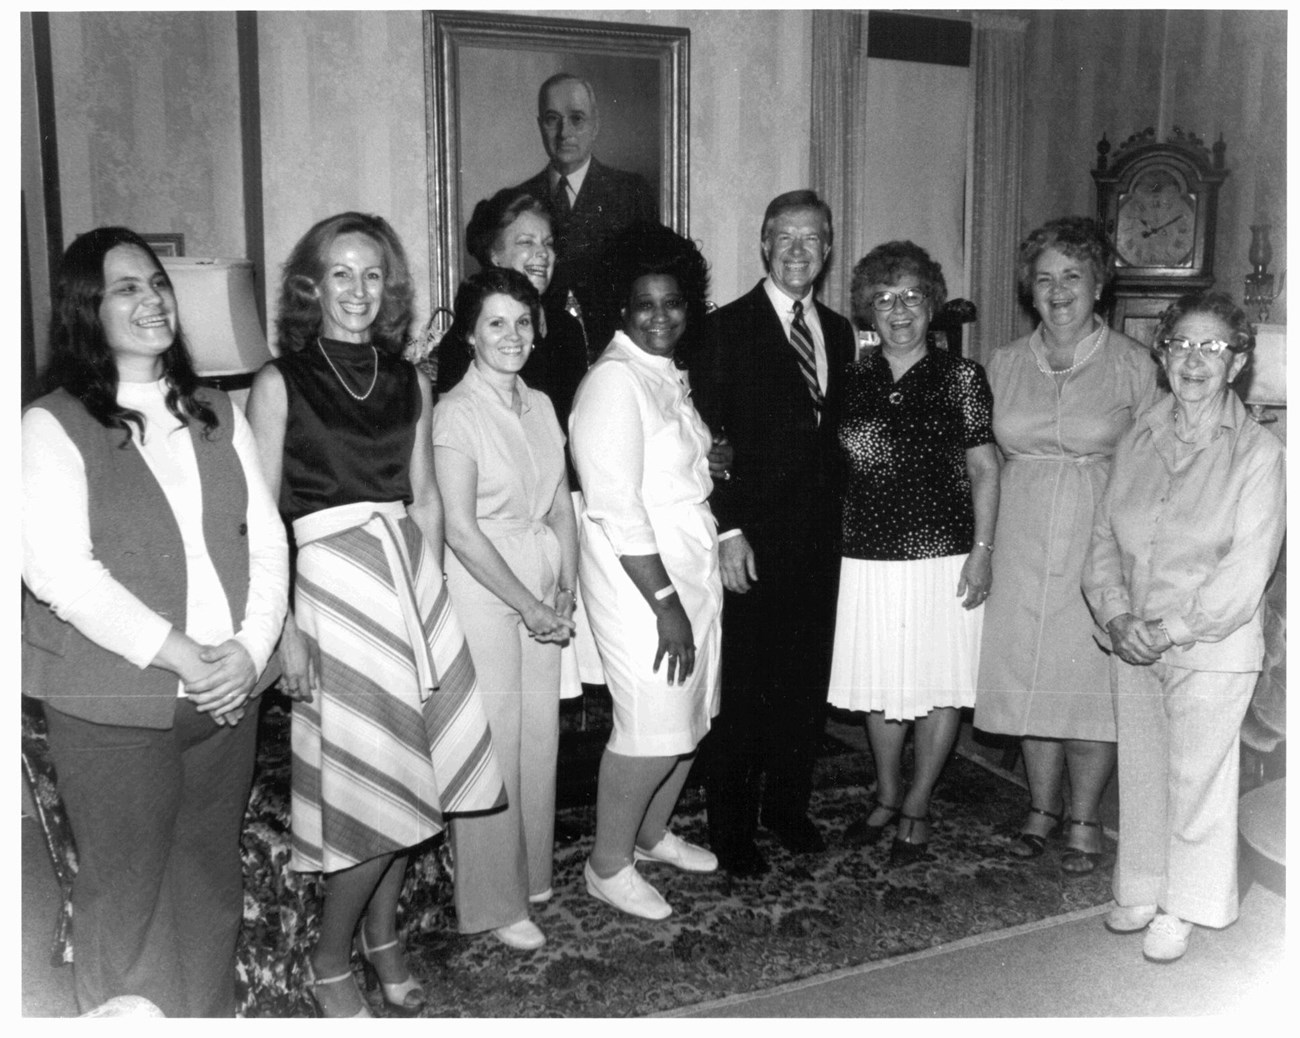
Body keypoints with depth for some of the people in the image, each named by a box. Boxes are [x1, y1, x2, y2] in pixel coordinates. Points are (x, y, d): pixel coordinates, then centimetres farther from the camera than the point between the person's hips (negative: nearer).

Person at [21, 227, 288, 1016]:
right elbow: (58, 571, -16)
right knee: (130, 888, 8)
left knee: (212, 873, 15)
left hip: (228, 690, 4)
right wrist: (178, 654, -18)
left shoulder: (217, 415, 9)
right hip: (114, 705, -4)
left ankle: (215, 1012, 33)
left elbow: (267, 538, 5)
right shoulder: (53, 426, -6)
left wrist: (251, 647, -9)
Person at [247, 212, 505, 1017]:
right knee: (369, 784, -2)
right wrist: (283, 627, -13)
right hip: (328, 581, -5)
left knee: (410, 774, 8)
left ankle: (383, 936, 30)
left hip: (410, 580, 5)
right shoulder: (281, 383, -4)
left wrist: (431, 587, 6)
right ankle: (330, 960, 20)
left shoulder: (410, 382, 9)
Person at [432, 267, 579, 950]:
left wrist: (567, 588, 1)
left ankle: (531, 871, 32)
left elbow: (561, 505, 11)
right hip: (482, 586, -6)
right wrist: (527, 605, -13)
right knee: (492, 740, 1)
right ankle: (494, 901, 17)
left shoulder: (540, 405, 8)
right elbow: (462, 530, -16)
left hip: (543, 586, 6)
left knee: (540, 731, 13)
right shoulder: (457, 413, -12)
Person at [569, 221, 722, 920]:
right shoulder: (615, 380, -16)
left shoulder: (669, 376, 13)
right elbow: (616, 508, -21)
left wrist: (708, 454, 4)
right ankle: (608, 867, 18)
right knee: (653, 728, -3)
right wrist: (665, 602, -21)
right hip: (641, 577, -9)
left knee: (692, 716, 17)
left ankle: (652, 834, 38)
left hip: (691, 567, 9)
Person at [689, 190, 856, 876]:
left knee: (807, 682, 12)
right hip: (752, 542, -5)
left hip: (820, 541, 5)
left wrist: (835, 522, 6)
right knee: (741, 689, 2)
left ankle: (788, 805, 30)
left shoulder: (838, 332, 13)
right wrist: (728, 531, -14)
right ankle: (732, 827, 17)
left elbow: (835, 433, 14)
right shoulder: (726, 329, -5)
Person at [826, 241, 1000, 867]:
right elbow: (837, 469, 11)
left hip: (944, 555, -2)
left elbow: (984, 470, 0)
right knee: (880, 684, 12)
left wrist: (982, 549, -7)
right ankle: (886, 794, 32)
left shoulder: (960, 377, -1)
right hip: (868, 558, 2)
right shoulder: (853, 383, 7)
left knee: (940, 684, 6)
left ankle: (917, 808, 23)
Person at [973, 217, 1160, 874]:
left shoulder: (1132, 364, -2)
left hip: (1100, 542, -3)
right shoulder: (1003, 365, 7)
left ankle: (1084, 822, 19)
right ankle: (1042, 807, 27)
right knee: (1027, 673, 8)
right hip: (1021, 543, 3)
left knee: (1091, 679, 2)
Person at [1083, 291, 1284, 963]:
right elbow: (1103, 542, 5)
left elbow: (1246, 572, -14)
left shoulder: (1257, 453, -10)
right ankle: (1142, 889, 35)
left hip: (1212, 649, -4)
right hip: (1133, 647, 4)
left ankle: (1181, 909, 27)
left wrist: (1172, 628, -18)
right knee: (1140, 771, 15)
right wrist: (1116, 616, -10)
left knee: (1196, 777, 7)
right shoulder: (1137, 442, 4)